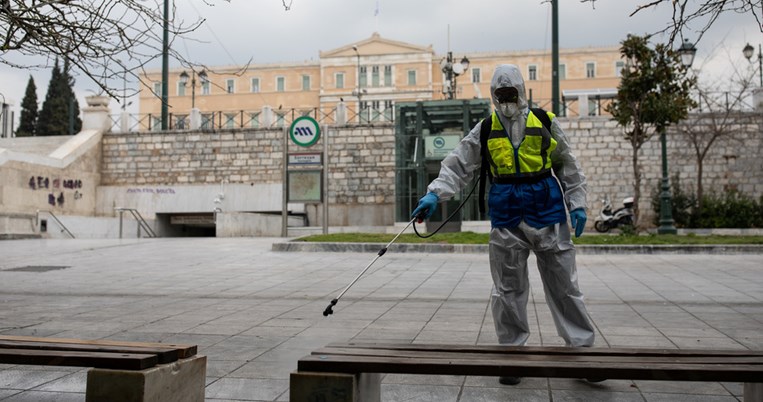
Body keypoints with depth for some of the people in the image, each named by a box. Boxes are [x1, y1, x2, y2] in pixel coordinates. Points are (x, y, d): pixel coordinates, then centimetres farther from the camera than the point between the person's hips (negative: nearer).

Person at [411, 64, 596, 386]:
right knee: (508, 290, 6)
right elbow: (458, 166, -1)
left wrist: (577, 204, 2)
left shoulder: (545, 123, 3)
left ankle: (582, 348, 16)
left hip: (546, 213, -1)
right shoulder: (485, 130, 4)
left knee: (563, 285, 6)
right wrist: (434, 194, -15)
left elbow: (568, 167, 9)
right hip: (507, 219, 1)